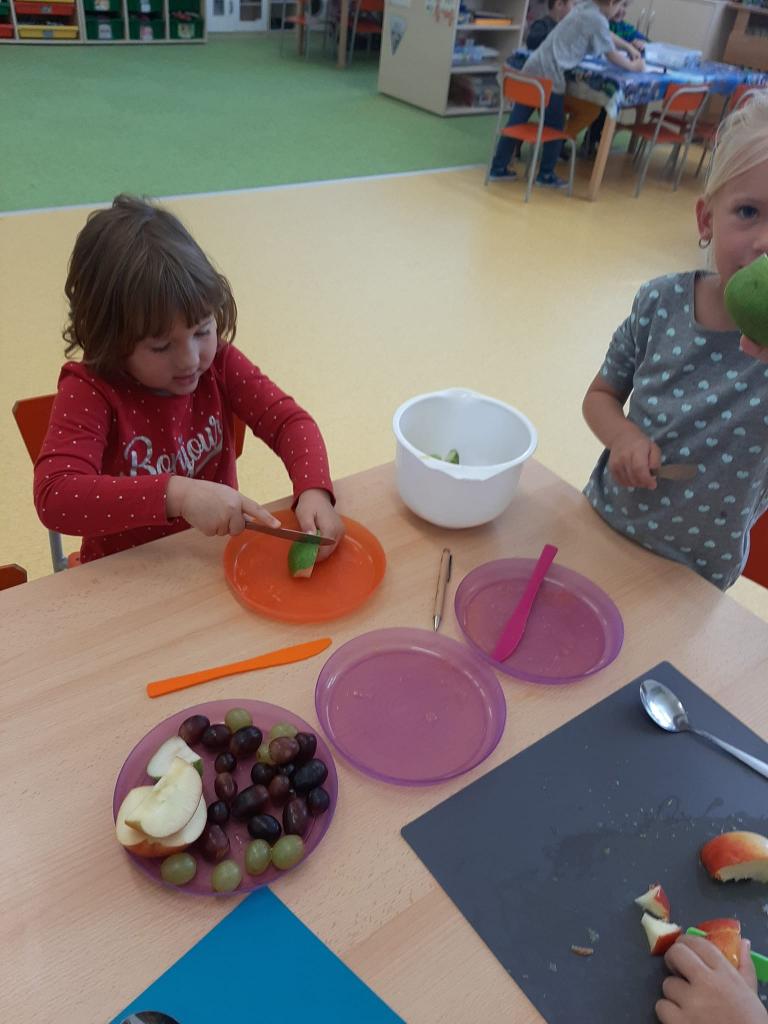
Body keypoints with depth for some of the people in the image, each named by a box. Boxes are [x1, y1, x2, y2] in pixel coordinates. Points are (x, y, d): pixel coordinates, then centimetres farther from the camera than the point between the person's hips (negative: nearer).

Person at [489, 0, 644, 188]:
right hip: (549, 74, -8)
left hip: (532, 67, 8)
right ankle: (546, 175, 16)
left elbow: (607, 36, 36)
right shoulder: (597, 19, -5)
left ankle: (498, 168, 14)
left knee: (517, 120, 9)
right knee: (554, 127, 6)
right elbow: (612, 55, 2)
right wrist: (632, 66, 17)